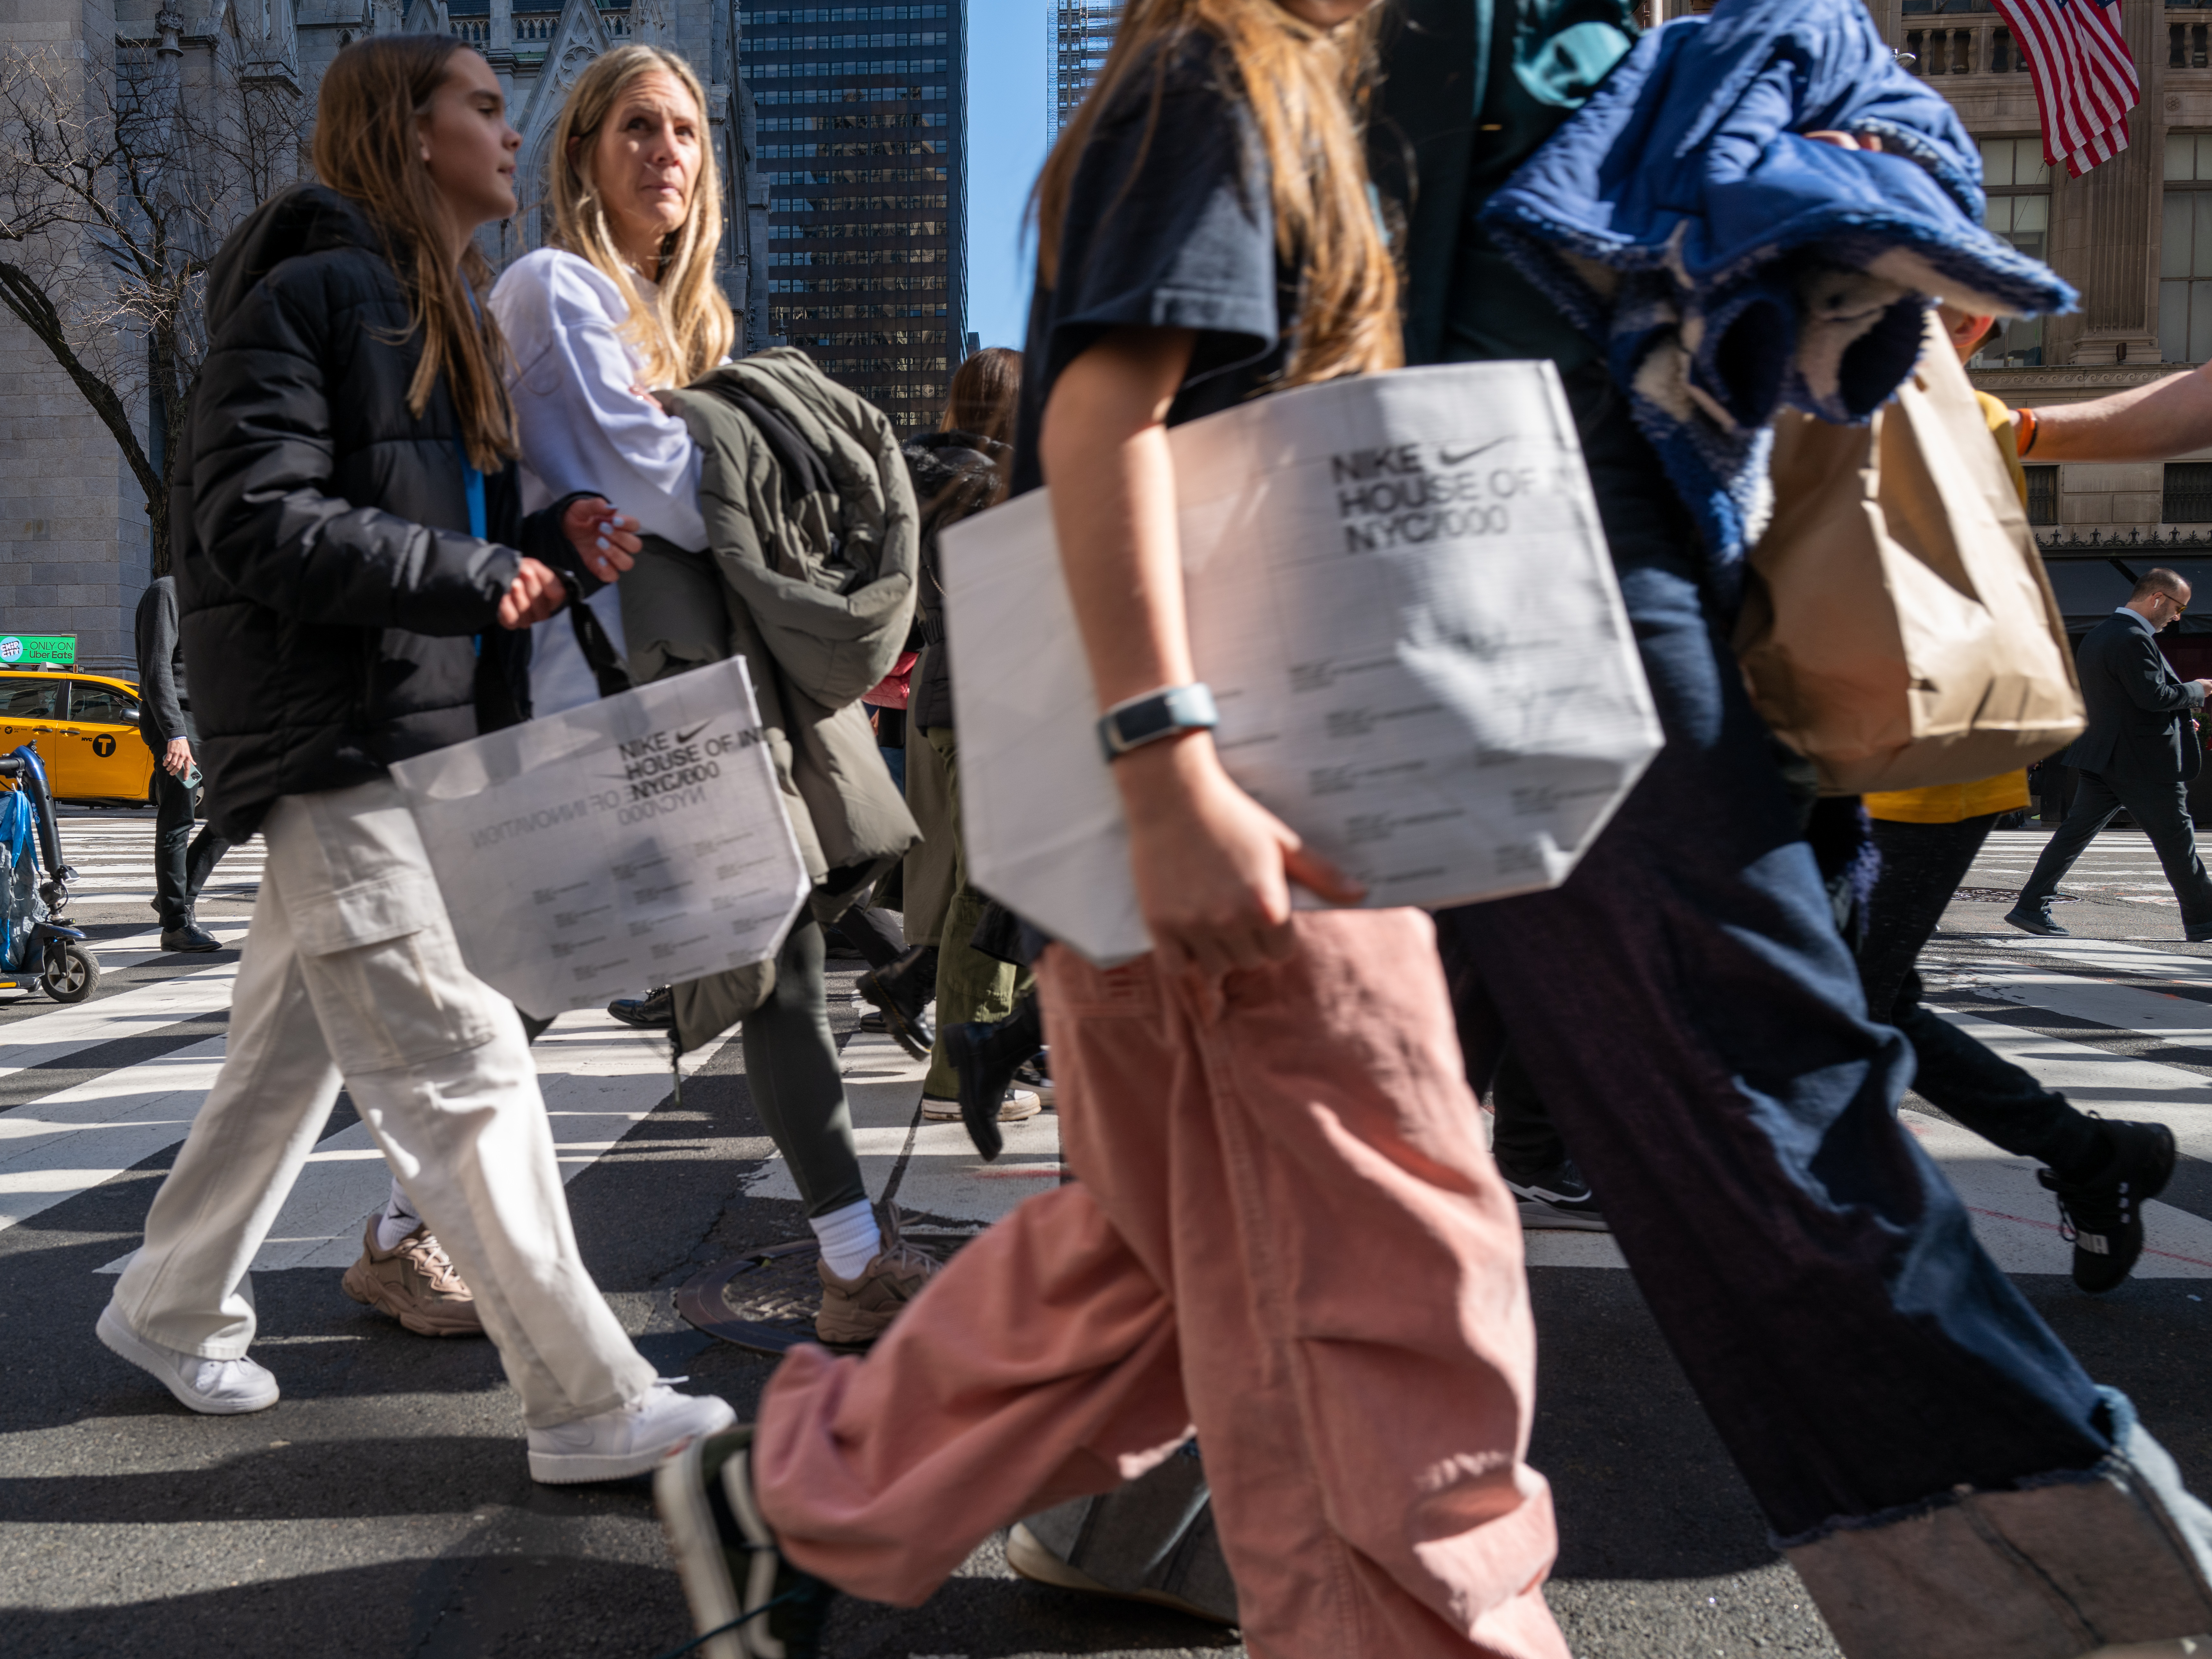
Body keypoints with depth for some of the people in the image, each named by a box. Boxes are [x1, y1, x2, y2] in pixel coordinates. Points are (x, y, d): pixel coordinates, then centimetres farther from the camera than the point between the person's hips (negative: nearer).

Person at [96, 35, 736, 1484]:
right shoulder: (311, 293, -9)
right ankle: (588, 1405, -6)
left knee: (294, 1056, 18)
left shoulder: (447, 317, 21)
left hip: (414, 737, 10)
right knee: (464, 1066, -10)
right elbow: (259, 521, -18)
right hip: (336, 742, -10)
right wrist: (480, 576, -17)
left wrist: (551, 542, 1)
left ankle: (174, 1311, 35)